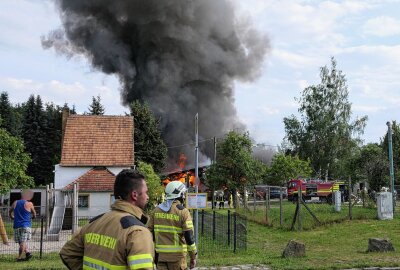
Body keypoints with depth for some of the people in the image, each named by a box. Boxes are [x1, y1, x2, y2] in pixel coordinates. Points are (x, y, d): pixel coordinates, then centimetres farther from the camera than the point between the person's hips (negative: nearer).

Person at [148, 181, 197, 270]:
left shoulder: (156, 210, 5)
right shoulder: (183, 211, -10)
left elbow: (150, 233, 7)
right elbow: (189, 236, -12)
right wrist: (193, 257, -2)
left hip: (160, 254, 4)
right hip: (177, 255, -4)